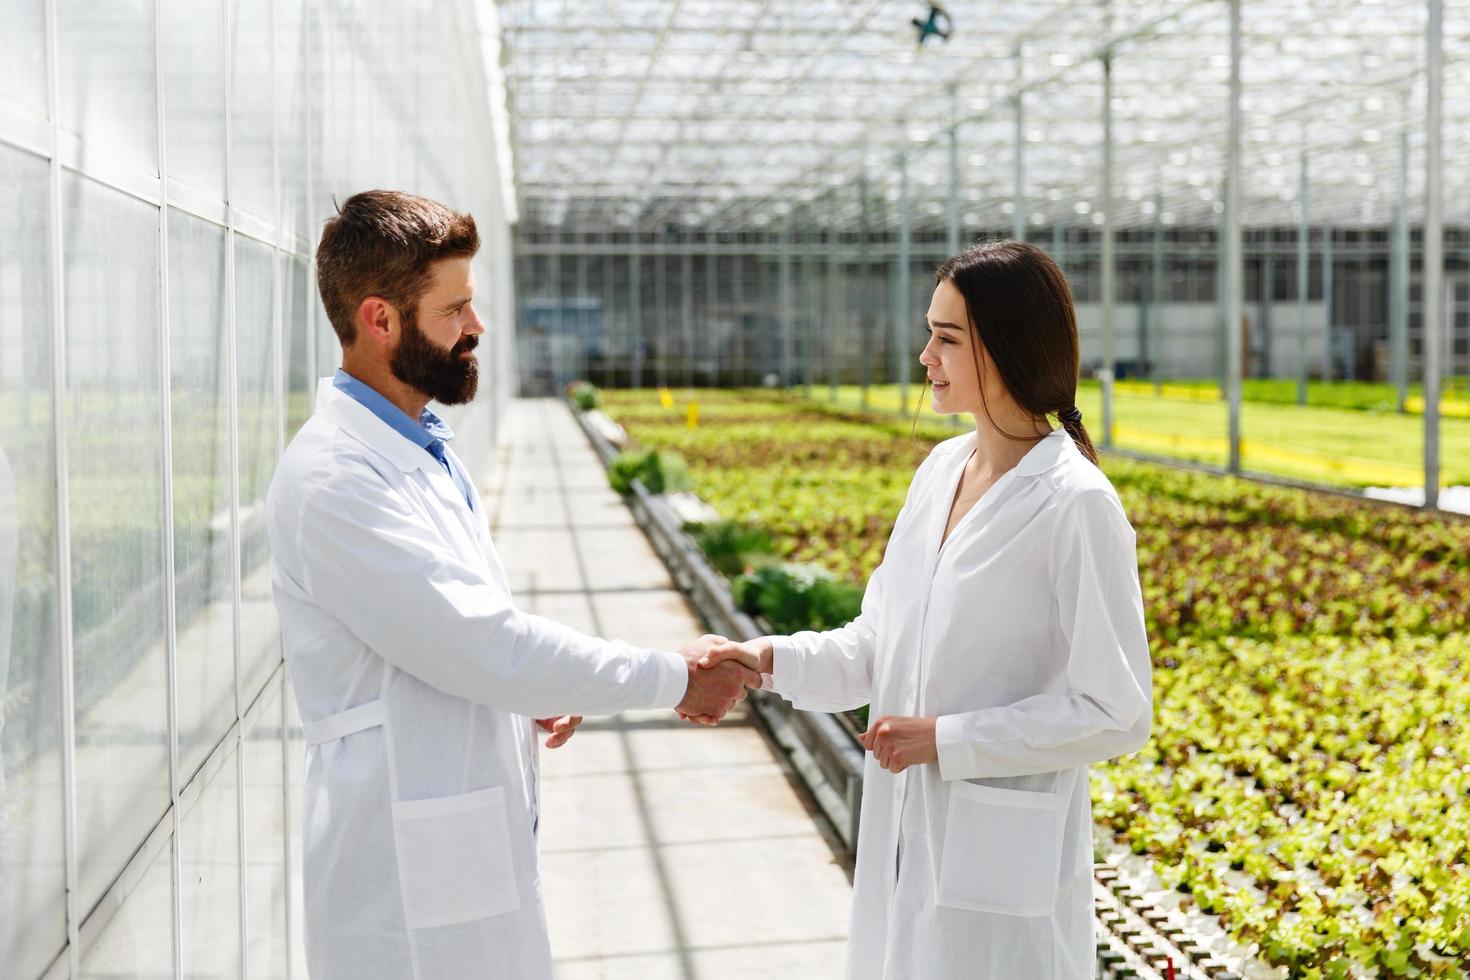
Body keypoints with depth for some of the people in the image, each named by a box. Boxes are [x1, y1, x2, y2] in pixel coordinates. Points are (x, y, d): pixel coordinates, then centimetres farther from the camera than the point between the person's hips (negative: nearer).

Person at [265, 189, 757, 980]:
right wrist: (674, 678, -15)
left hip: (476, 850, 9)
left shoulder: (420, 449, 11)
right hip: (410, 884, -9)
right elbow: (486, 646, -24)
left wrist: (532, 687, 0)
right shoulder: (331, 480, -20)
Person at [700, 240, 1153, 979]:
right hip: (906, 845, 7)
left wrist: (946, 740, -16)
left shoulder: (1075, 505, -17)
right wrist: (771, 659, -4)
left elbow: (1115, 715, -15)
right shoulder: (942, 469, 5)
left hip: (1001, 866, -7)